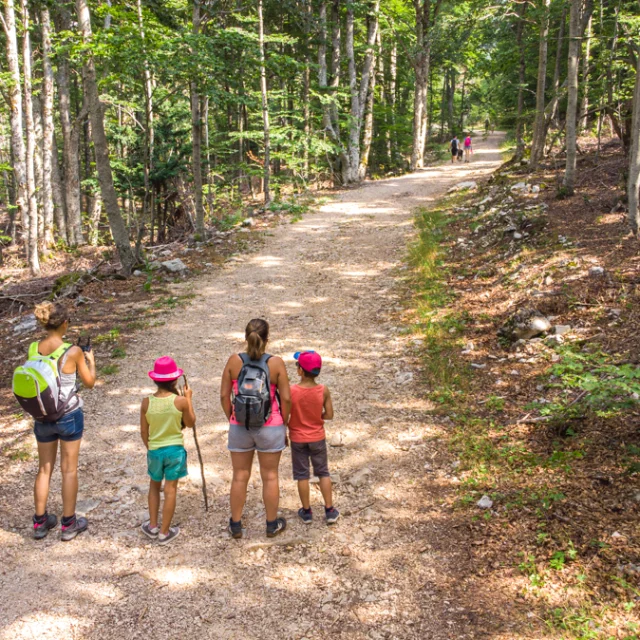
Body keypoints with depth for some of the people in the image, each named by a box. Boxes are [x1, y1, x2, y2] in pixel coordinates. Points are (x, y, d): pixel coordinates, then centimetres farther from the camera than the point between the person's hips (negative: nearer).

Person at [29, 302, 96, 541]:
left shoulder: (33, 349, -7)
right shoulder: (73, 352, -18)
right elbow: (89, 383, -5)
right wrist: (90, 361, 11)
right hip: (69, 416, -4)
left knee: (44, 469, 18)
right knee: (69, 469, 10)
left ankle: (40, 522, 28)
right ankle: (68, 524, 20)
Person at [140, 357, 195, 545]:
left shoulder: (147, 402, -9)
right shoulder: (180, 401, -15)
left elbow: (144, 431, 0)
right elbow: (190, 423, 1)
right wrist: (189, 399, 7)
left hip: (155, 450, 2)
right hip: (175, 449, -2)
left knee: (154, 486, 23)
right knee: (170, 490, 8)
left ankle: (153, 527, 28)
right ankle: (164, 533, 15)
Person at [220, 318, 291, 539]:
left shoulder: (234, 361, -9)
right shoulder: (276, 363, -13)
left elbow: (224, 395, -4)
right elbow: (286, 398, -10)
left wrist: (231, 419, 10)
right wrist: (284, 423, 4)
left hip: (240, 427, 2)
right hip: (270, 427, -1)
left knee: (240, 476, 14)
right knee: (270, 476, 13)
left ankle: (236, 525, 28)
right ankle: (272, 524, 27)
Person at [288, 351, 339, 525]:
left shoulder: (290, 391, -21)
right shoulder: (324, 390, -16)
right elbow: (329, 415, -9)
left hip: (297, 438, -1)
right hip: (317, 438, 1)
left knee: (302, 474, 13)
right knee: (323, 472, 16)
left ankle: (306, 511, 23)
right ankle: (330, 511, 19)